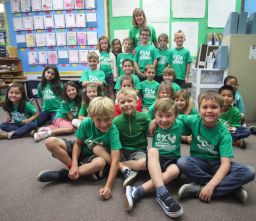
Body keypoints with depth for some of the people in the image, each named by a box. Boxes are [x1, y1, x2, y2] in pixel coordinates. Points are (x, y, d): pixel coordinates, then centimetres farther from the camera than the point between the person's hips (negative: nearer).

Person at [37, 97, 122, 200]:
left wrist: (108, 186, -46)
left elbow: (115, 160, -37)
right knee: (50, 142, -19)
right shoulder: (86, 123, -23)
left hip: (95, 156, -2)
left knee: (101, 162, -39)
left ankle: (63, 175, -21)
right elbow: (78, 144, -10)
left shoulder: (113, 131, -30)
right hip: (80, 151, 2)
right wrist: (74, 165, -24)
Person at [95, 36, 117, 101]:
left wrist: (115, 77, 8)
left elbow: (114, 66, 10)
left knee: (111, 91, 9)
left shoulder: (111, 54, 7)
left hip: (109, 74, 2)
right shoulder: (96, 53, 0)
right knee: (104, 92, 6)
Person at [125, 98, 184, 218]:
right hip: (154, 160, 0)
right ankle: (162, 194, -45)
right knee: (152, 150, -35)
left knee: (174, 171, -36)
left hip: (171, 160, 0)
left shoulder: (179, 125, -5)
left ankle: (137, 192, -37)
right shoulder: (154, 125, -4)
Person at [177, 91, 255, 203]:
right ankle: (231, 186, -21)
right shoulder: (194, 121, -12)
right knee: (182, 162, -33)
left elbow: (225, 163, -23)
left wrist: (210, 185, -34)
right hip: (199, 162, 1)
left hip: (217, 164, 0)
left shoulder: (224, 132, -16)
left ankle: (198, 190, -28)